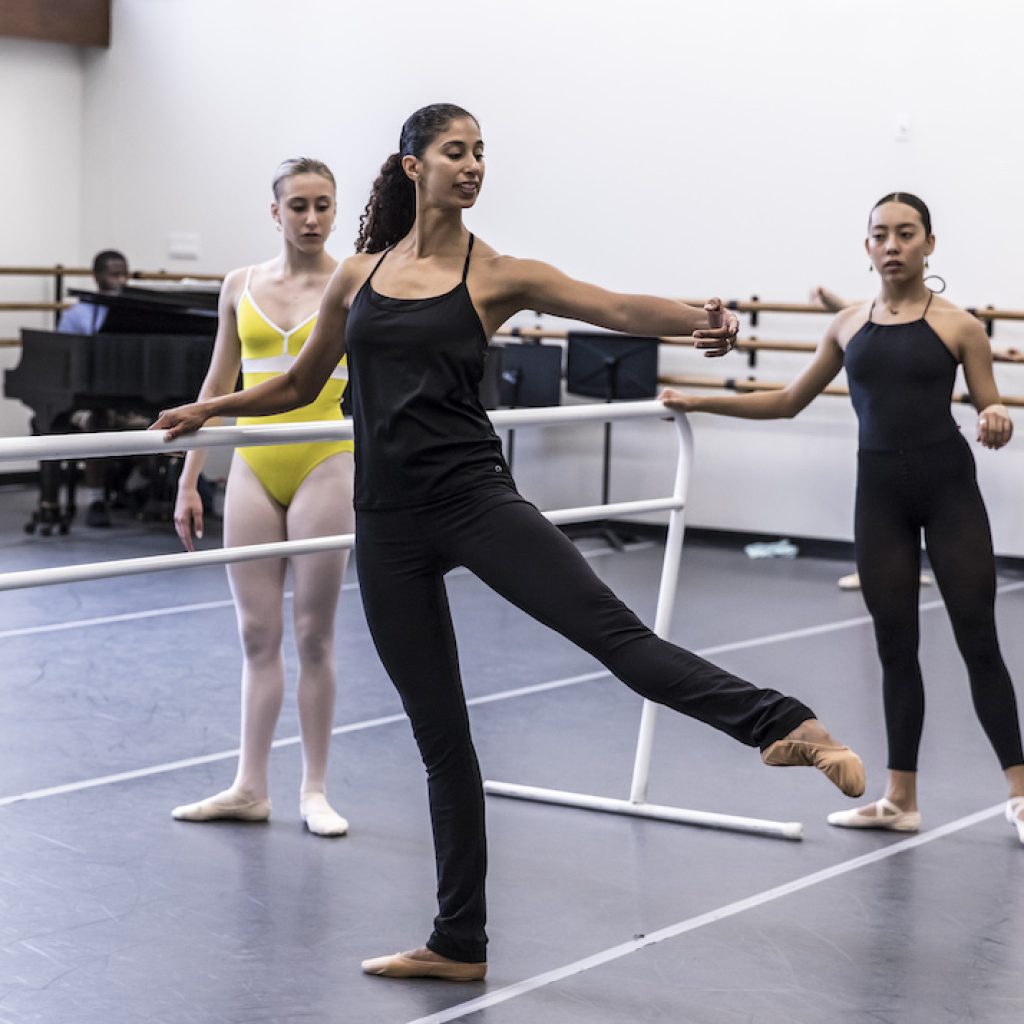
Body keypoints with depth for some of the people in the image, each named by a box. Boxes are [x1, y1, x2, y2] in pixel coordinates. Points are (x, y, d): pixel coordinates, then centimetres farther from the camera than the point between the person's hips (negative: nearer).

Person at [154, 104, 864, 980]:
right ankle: (459, 943, 18)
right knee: (439, 735, 9)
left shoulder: (496, 275, 1)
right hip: (388, 521, 3)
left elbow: (618, 308, -15)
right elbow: (300, 386, 26)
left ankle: (791, 727, -31)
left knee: (611, 627, -23)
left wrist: (700, 319, -33)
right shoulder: (358, 275, 10)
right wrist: (208, 409, 31)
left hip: (472, 496, -3)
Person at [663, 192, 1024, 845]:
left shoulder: (959, 326, -1)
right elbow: (788, 402, 18)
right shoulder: (850, 325, 9)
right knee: (895, 647, 9)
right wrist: (700, 403, 13)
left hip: (948, 486, -3)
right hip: (879, 490, 3)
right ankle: (901, 799, 17)